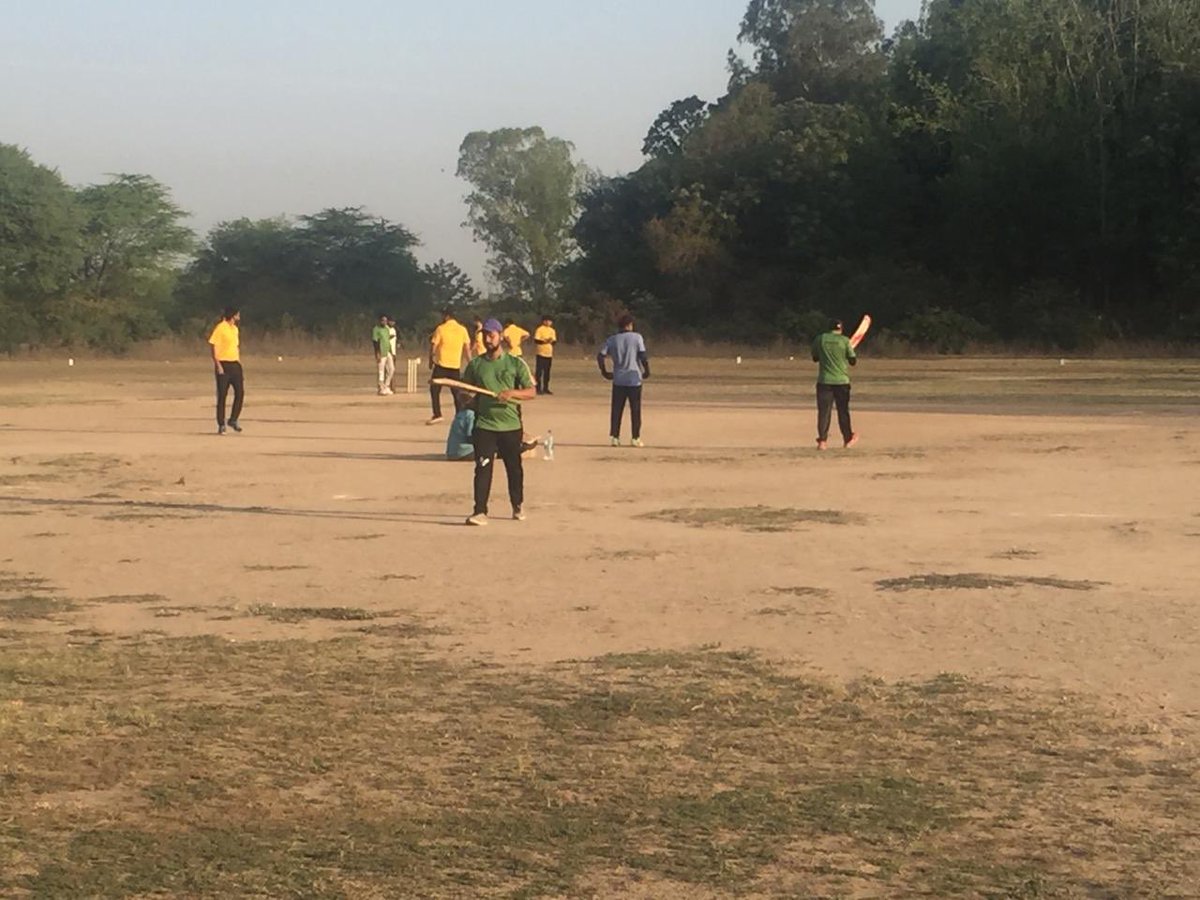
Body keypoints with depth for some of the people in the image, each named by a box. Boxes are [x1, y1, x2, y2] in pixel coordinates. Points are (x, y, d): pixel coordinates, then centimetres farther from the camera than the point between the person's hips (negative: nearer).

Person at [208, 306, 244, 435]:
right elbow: (214, 347, -12)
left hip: (235, 364, 7)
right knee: (222, 395, -2)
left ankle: (233, 420, 14)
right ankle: (221, 425, 5)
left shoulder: (235, 329, 14)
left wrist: (239, 362, 16)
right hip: (224, 365, -7)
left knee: (240, 392, 0)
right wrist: (218, 365, -18)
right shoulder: (220, 328, -9)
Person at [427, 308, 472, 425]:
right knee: (457, 392, 10)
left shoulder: (440, 329, -6)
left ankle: (437, 414, -2)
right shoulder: (462, 330, 3)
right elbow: (467, 349, 4)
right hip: (456, 365, 3)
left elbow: (433, 346, -4)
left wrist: (431, 360, 10)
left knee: (435, 390, 7)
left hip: (441, 364, -3)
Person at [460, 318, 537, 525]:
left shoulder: (515, 364, 0)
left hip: (511, 425, 0)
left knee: (514, 468, 13)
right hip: (484, 425, 0)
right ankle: (480, 512, -13)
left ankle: (518, 507, 32)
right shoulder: (475, 365, 6)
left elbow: (532, 392, -4)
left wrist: (512, 393, -21)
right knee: (482, 468, -11)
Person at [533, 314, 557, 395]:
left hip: (549, 354, 6)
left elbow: (554, 341, 14)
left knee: (547, 372, 8)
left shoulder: (552, 330, 14)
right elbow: (536, 340, -11)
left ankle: (545, 388, 14)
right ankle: (538, 388, -7)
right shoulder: (539, 329, -5)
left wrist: (552, 341, -9)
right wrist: (544, 341, -23)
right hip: (541, 353, -6)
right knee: (539, 371, -8)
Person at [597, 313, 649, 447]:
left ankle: (614, 437, 3)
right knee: (635, 410, 4)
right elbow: (643, 356, -11)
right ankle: (636, 438, 4)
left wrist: (604, 372, 10)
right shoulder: (636, 337, -3)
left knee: (616, 410, 7)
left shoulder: (612, 340, 5)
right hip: (634, 379, -2)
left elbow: (600, 356, -1)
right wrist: (647, 371, 2)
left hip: (618, 380, 2)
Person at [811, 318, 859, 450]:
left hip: (824, 381, 1)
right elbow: (853, 361, 1)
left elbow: (815, 358, 11)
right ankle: (847, 438, 22)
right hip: (841, 380, -1)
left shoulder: (820, 339, 0)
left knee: (823, 411, 1)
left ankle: (822, 441, -7)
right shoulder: (844, 340, -4)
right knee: (843, 411, 11)